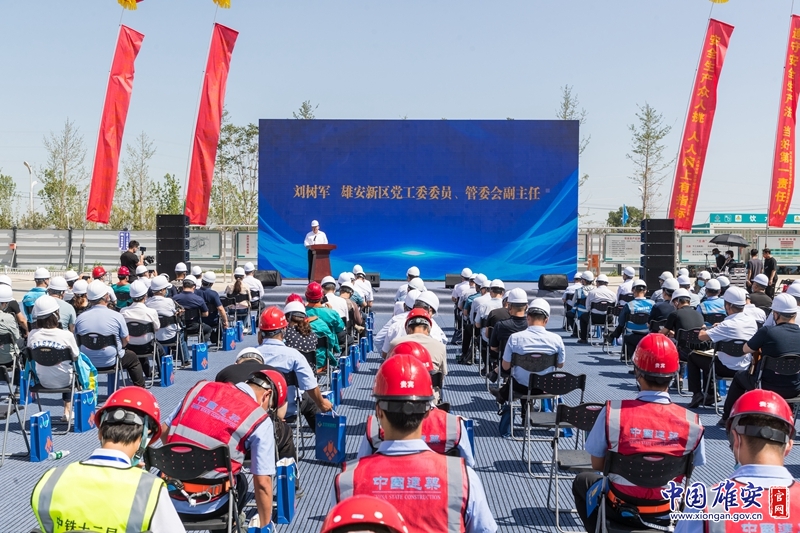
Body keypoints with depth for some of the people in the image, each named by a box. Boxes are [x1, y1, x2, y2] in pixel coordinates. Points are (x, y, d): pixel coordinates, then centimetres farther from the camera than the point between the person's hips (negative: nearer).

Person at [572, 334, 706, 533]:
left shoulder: (612, 411, -22)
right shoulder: (692, 422, -18)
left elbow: (597, 465, -9)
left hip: (621, 509, -2)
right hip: (666, 514, 3)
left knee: (582, 481, 30)